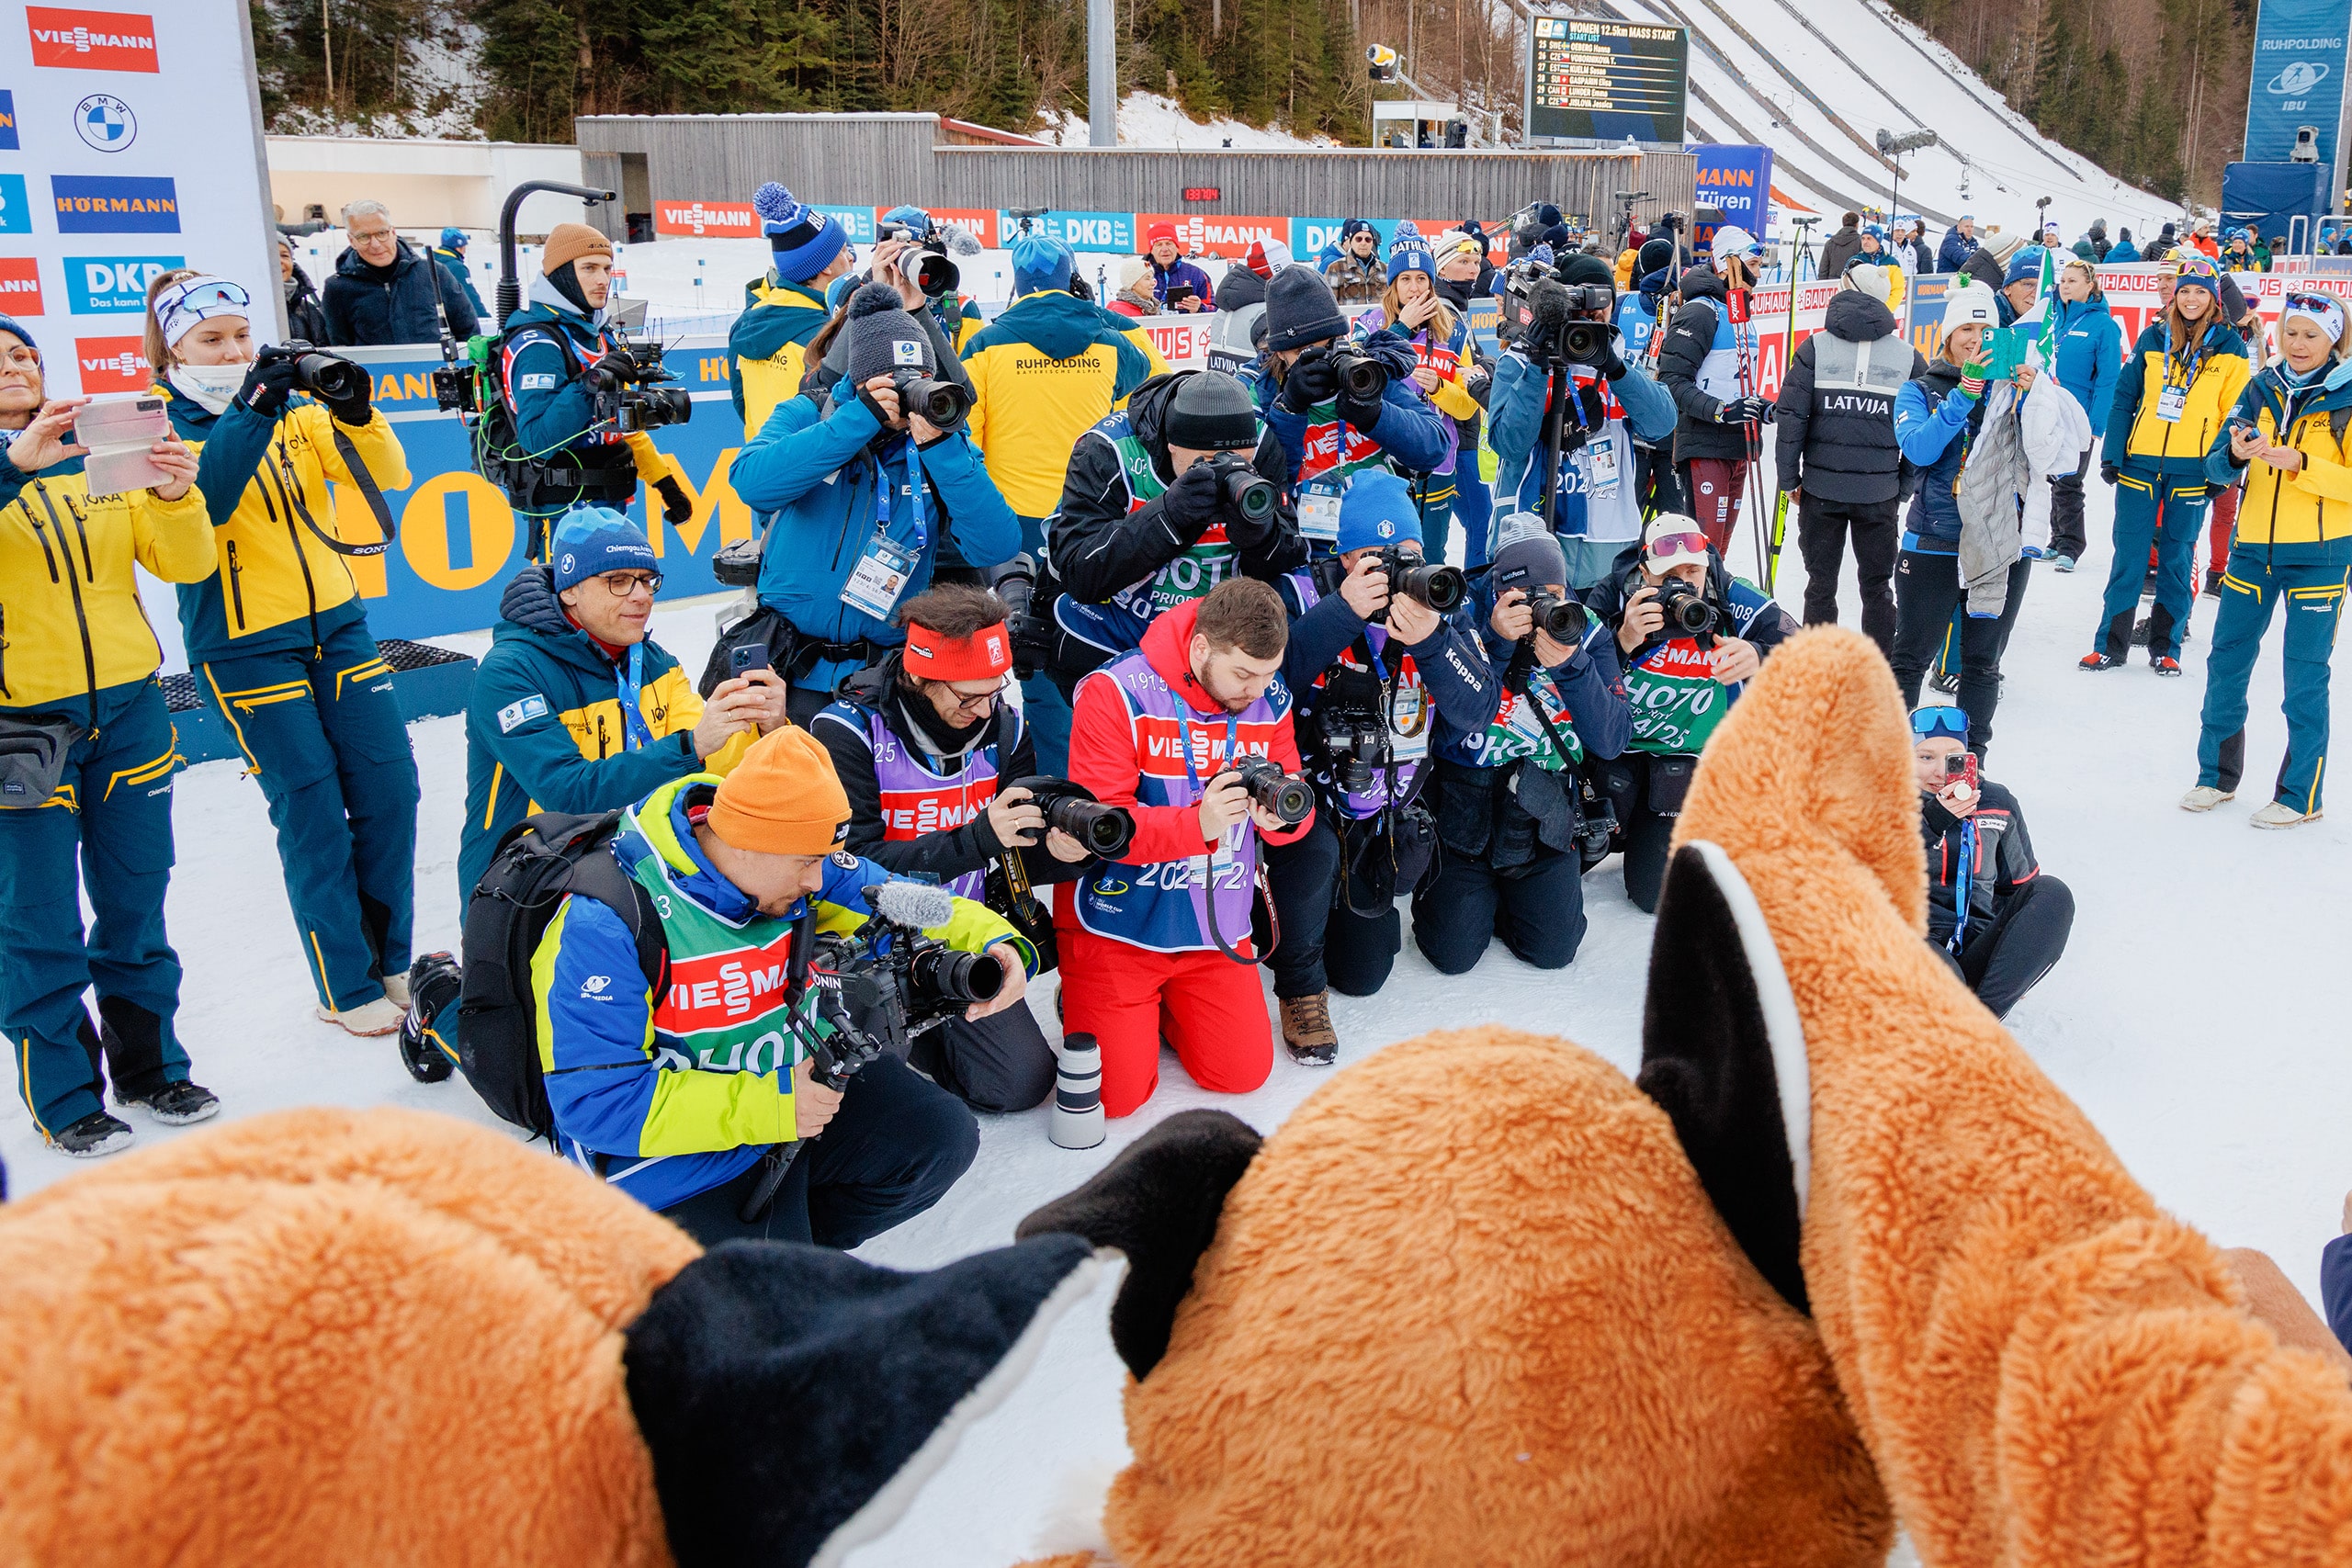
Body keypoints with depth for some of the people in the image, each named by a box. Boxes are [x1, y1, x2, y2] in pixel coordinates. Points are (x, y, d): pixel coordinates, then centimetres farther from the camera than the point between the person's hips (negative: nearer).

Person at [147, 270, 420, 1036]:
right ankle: (348, 988, 13)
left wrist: (356, 411, -22)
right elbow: (202, 501, -26)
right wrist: (250, 412, -34)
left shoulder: (294, 410, 8)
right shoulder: (159, 424, -5)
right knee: (312, 810, -2)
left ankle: (390, 960, 22)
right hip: (244, 647, -5)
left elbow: (385, 473, -4)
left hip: (337, 626, 5)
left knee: (389, 787, 5)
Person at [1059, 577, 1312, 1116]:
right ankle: (1084, 1001, 27)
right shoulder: (1117, 692, -19)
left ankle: (1163, 1006, 31)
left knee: (1243, 1073, 3)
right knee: (1115, 1092, -5)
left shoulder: (1270, 699, -2)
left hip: (1217, 930, 5)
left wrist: (1282, 816, -23)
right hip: (1119, 927, -4)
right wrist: (1198, 824, -35)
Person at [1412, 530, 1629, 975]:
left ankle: (1505, 897, 29)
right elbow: (1458, 725, -25)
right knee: (1454, 954, -5)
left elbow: (1611, 742, -15)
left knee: (1553, 951, -2)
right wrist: (1497, 645, -32)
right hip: (1464, 816, -2)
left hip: (1544, 820, 2)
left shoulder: (1589, 638, -5)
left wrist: (1570, 665, -27)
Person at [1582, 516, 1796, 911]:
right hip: (1609, 748, 1)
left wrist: (1759, 659, -46)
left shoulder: (1735, 604, -14)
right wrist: (1623, 641, -38)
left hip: (1685, 762, -1)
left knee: (1656, 893, -6)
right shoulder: (1614, 596, -13)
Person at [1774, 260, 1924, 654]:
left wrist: (1789, 479, 0)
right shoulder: (1909, 357, 1)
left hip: (1821, 488, -1)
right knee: (1877, 585, 12)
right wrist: (1906, 486, 12)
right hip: (1881, 492, 1)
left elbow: (1790, 416, -7)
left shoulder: (1815, 348, -3)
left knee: (1820, 584, 10)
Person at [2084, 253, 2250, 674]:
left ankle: (2166, 646, 14)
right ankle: (2110, 645, 10)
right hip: (2140, 464, 1)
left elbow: (2235, 414, 2)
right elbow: (2124, 398, 7)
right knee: (2128, 556, 3)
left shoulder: (2230, 348, 2)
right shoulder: (2152, 339, 6)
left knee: (2176, 559, 6)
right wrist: (2111, 454, 1)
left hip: (2192, 472, -1)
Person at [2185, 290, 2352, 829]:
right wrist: (2235, 454, -20)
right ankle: (2217, 775, 24)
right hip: (2255, 546, 4)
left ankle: (2300, 794, 12)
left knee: (2305, 677, 1)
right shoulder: (2262, 389, 6)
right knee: (2226, 663, 9)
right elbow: (2216, 465, 1)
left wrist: (2300, 463, -24)